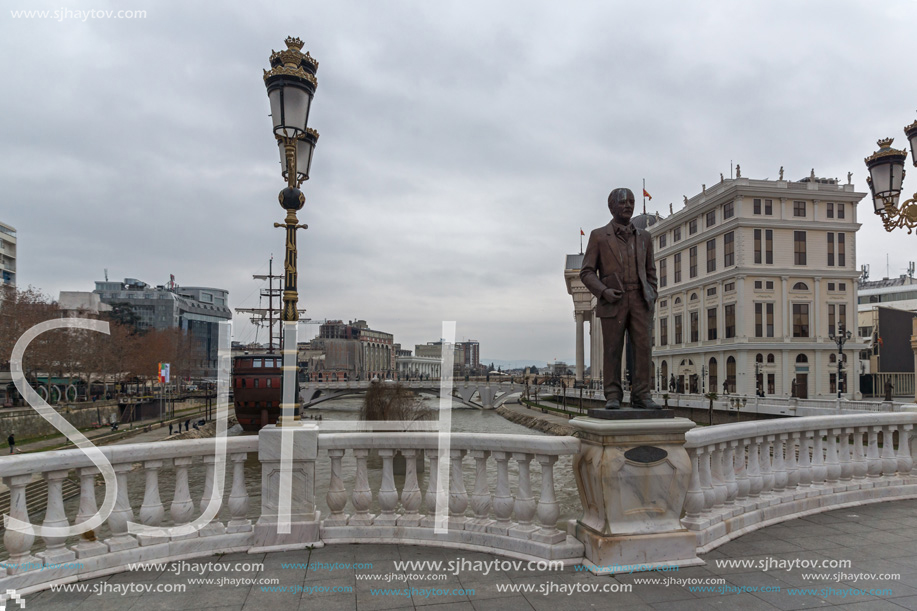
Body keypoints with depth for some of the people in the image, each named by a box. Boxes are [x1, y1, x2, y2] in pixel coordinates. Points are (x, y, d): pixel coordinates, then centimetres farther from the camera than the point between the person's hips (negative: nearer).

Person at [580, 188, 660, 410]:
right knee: (613, 350, -3)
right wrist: (603, 291, -16)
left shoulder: (644, 237, 15)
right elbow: (587, 272, 1)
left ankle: (641, 396, -3)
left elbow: (650, 271, 20)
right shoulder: (598, 236, 5)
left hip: (639, 300, 3)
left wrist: (651, 299, 6)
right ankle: (613, 397, 3)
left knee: (643, 347, -7)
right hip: (613, 301, -3)